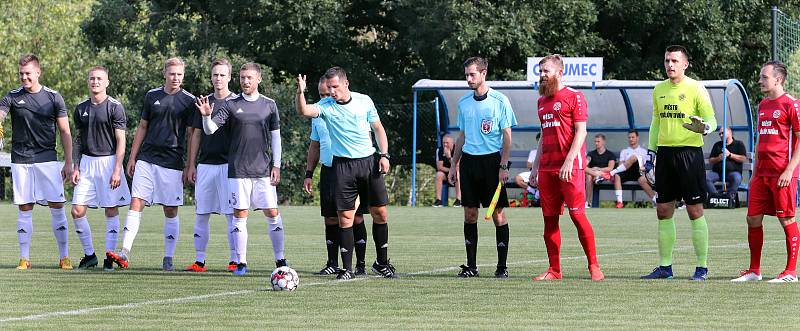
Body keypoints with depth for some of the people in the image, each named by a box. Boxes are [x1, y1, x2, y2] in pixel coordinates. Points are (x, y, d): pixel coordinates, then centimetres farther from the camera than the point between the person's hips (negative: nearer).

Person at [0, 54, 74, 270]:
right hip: (21, 161, 1)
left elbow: (65, 132, 6)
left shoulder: (53, 98, 4)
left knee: (57, 207, -4)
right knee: (24, 209, 2)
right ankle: (24, 259, 7)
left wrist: (68, 163, 2)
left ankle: (64, 257, 2)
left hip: (47, 160, -1)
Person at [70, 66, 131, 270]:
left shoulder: (114, 107, -5)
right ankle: (89, 255, 11)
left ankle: (110, 257, 5)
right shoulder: (81, 109, 10)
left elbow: (121, 141, -7)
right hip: (86, 162, 5)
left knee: (111, 211, -1)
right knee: (77, 211, -2)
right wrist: (76, 167, 8)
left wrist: (117, 170, -14)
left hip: (109, 161, -5)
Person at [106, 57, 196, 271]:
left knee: (170, 211, 2)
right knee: (136, 204, -7)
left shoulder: (188, 101, 1)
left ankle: (168, 258, 10)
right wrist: (132, 157, 11)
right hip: (146, 160, 2)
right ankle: (124, 254, -12)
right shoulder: (152, 96, 9)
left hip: (172, 163, -2)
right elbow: (142, 127, 16)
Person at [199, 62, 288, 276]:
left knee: (272, 214, -2)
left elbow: (275, 137, 10)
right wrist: (206, 116, -25)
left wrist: (276, 165, 3)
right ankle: (241, 262, 5)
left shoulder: (269, 105, 7)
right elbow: (210, 130, -3)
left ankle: (280, 259, 8)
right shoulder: (231, 105, 3)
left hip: (263, 170, 1)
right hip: (238, 170, -1)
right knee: (240, 215, 0)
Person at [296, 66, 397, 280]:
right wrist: (300, 93, -37)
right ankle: (347, 269, 1)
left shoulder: (364, 101, 3)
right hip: (343, 165, -1)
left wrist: (384, 155, 2)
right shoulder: (326, 106, -2)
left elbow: (378, 128, 12)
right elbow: (303, 111, -19)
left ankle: (382, 263, 18)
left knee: (380, 213, 3)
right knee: (345, 218, -4)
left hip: (368, 161, 2)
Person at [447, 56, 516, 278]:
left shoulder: (499, 101, -4)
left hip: (492, 160, -5)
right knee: (470, 214, 3)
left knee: (498, 214, -3)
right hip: (469, 160, 5)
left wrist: (503, 166, -10)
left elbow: (507, 135, -4)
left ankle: (502, 266, 2)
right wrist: (454, 164, 14)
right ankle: (471, 266, 8)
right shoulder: (464, 102, 12)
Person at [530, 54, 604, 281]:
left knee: (577, 214, -10)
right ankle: (554, 269, 8)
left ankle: (593, 266, -4)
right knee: (549, 218, 4)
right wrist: (536, 165, 18)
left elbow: (581, 132, -9)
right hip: (547, 168, 7)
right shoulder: (542, 101, 19)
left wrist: (568, 161, -18)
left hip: (570, 167, -7)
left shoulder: (574, 97, -3)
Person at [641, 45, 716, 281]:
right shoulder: (659, 90, 13)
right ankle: (665, 266, 13)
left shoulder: (696, 89, -4)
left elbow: (711, 119, -7)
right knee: (663, 211, 6)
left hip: (689, 152, -6)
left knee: (695, 210, -4)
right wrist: (651, 151, 16)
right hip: (665, 153, 6)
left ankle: (702, 267, 1)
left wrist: (704, 127, -30)